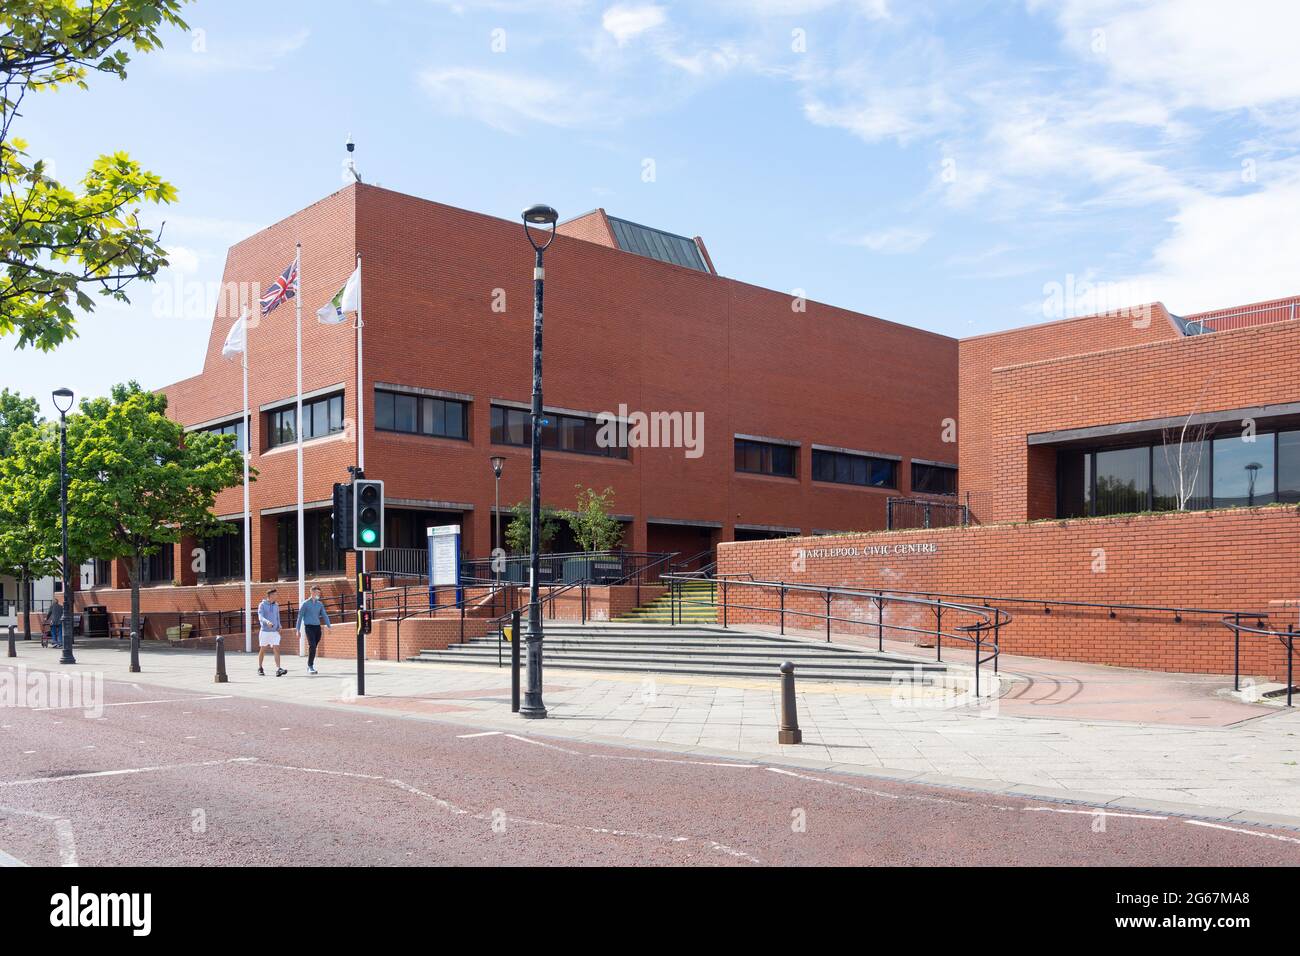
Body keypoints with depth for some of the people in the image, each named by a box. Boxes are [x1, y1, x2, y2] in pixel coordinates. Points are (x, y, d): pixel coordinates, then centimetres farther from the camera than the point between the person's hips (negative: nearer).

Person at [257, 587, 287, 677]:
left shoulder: (276, 605, 10)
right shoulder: (262, 605, -4)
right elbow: (260, 617, -16)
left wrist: (279, 628, 1)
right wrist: (267, 622, -36)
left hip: (274, 632, 3)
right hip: (265, 631, -3)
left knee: (276, 650, -10)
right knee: (262, 650, 8)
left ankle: (278, 669, -18)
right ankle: (260, 669, 24)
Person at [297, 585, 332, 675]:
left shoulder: (320, 604, 13)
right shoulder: (305, 603, -1)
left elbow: (324, 615, 10)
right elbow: (300, 616, 1)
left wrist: (329, 625, -5)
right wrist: (298, 630, -2)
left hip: (317, 627, 5)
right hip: (309, 627, -4)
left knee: (314, 647, 7)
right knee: (312, 646, -16)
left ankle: (310, 666, 19)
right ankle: (310, 666, -10)